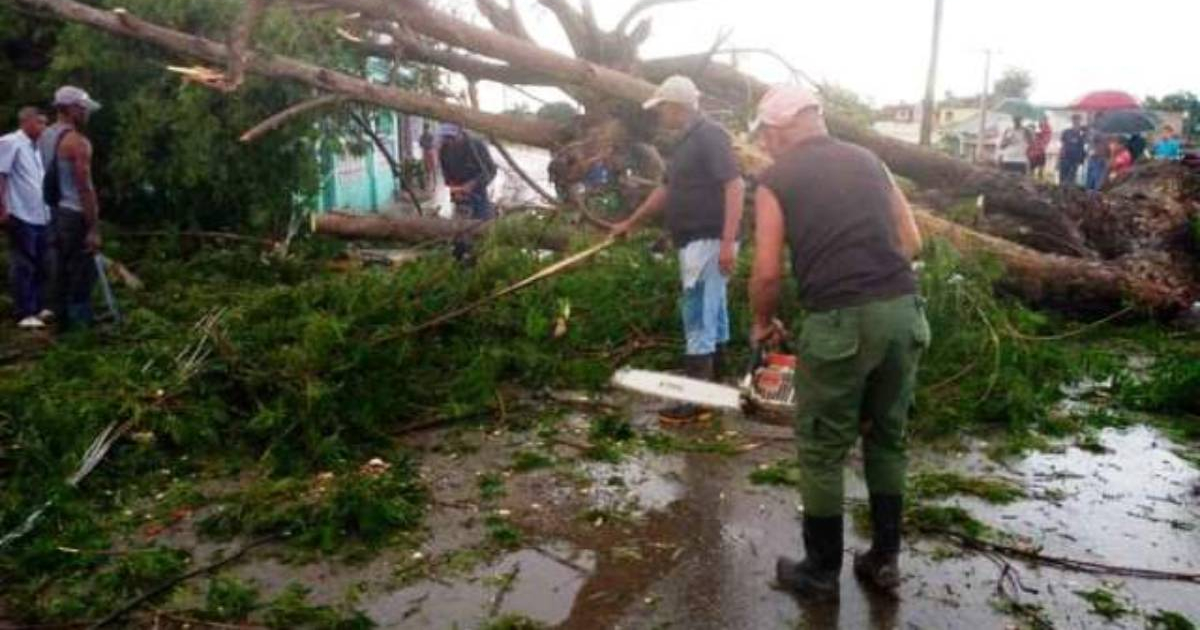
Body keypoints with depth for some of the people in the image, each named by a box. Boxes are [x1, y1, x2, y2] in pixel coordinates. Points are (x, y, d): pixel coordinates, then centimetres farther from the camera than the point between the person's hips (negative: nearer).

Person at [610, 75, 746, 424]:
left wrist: (728, 241, -28)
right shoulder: (686, 141, 17)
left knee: (698, 318, -8)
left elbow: (735, 186, -21)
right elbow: (667, 190, 27)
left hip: (709, 241, -10)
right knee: (712, 313, 14)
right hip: (695, 241, 10)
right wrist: (631, 222, 32)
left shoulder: (710, 135, -13)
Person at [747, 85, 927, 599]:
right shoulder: (868, 160, 16)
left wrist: (762, 322, 16)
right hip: (904, 312, 5)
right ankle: (885, 559, 31)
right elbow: (911, 243, 16)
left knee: (822, 452, 11)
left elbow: (768, 273, -2)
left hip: (838, 324, -5)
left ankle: (821, 571, 23)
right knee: (888, 440, 21)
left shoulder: (776, 180, 3)